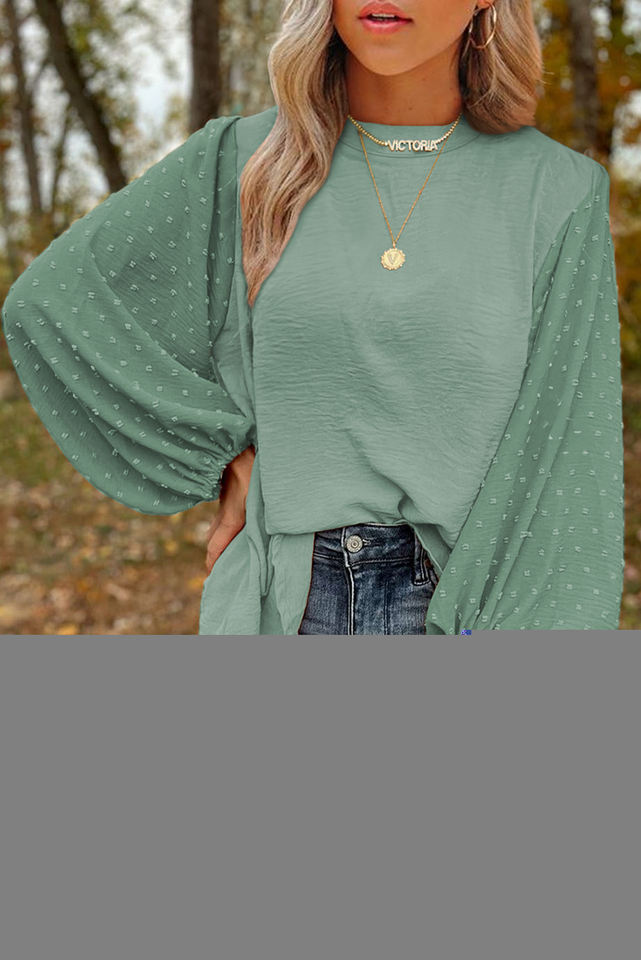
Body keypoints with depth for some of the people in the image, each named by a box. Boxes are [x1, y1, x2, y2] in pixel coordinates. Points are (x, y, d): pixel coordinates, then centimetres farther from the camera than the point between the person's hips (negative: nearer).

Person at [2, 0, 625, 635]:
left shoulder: (560, 191, -1)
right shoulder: (240, 162, 1)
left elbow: (569, 462, -6)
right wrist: (231, 464, 0)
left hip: (474, 607, 0)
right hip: (281, 608, 1)